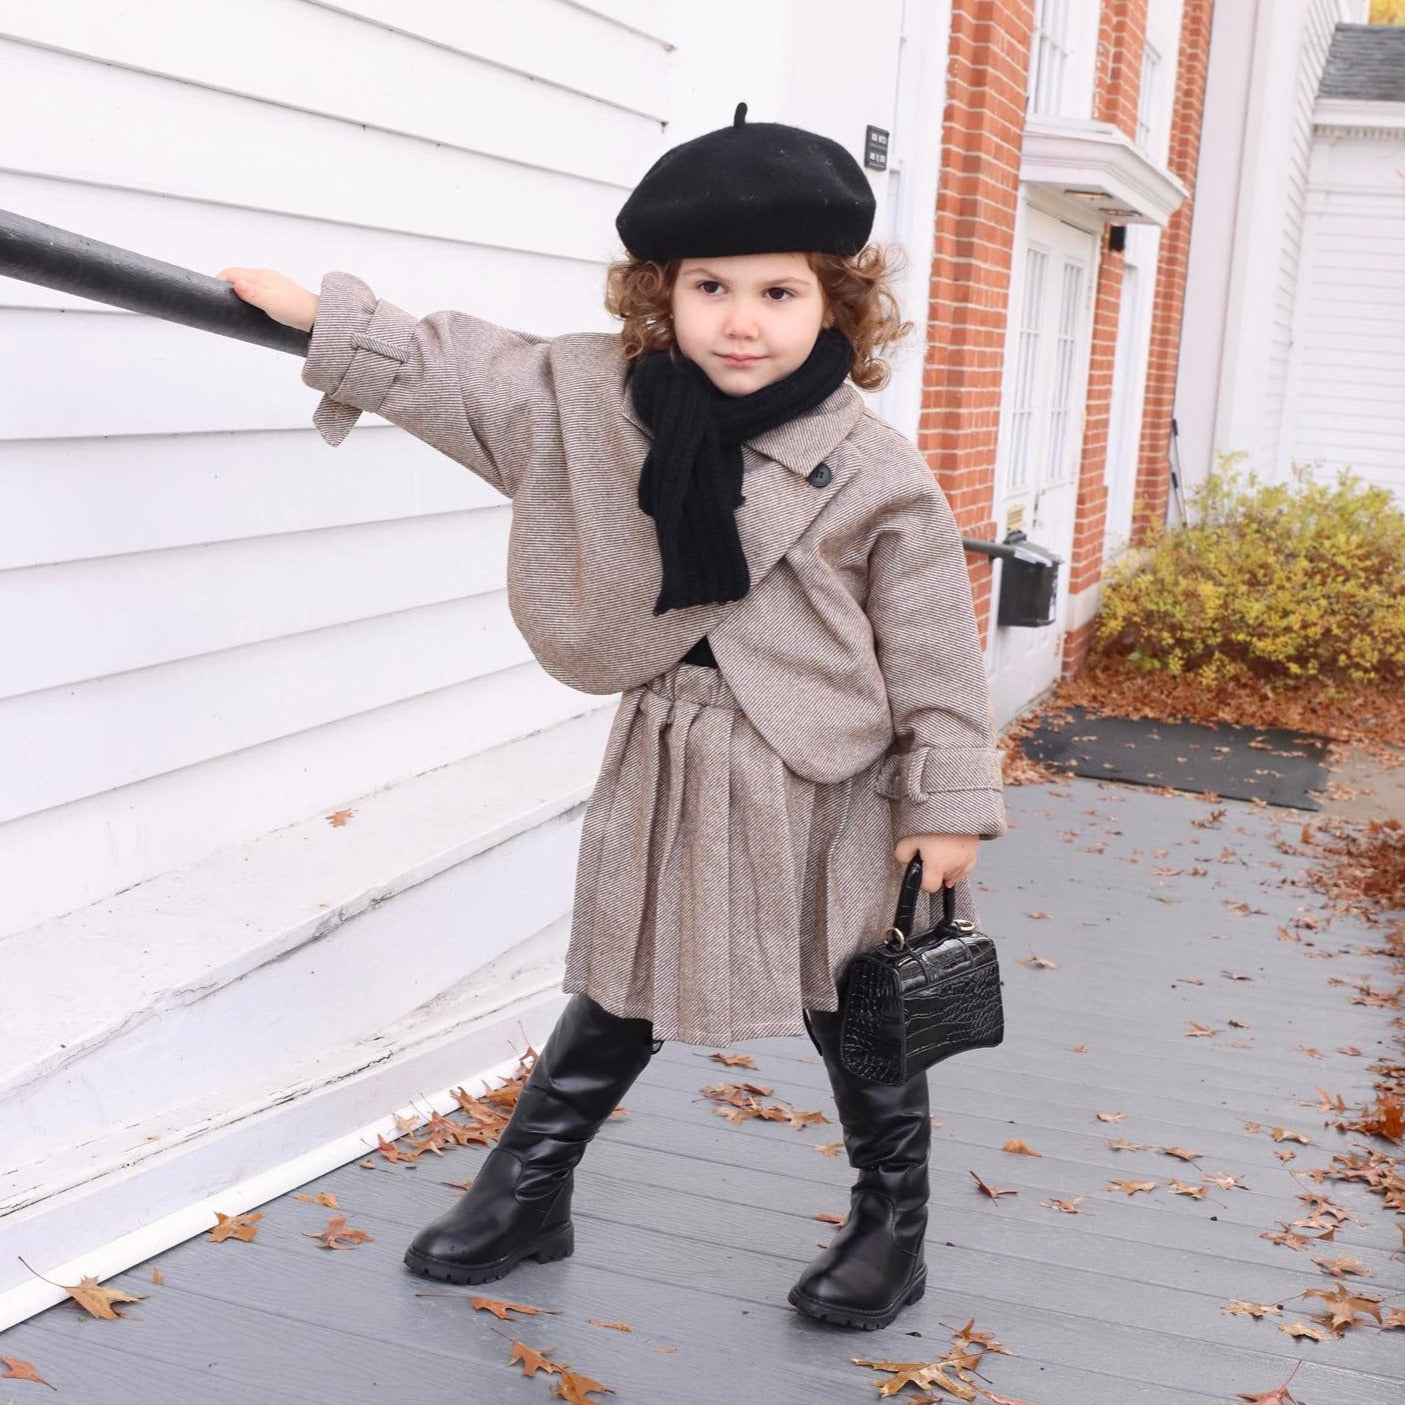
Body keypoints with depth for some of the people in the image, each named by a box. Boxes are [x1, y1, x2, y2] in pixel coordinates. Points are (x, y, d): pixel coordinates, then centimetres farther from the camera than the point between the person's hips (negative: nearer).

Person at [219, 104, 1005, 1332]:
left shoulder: (877, 478, -14)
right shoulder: (592, 398, -3)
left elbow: (934, 657, -9)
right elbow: (461, 370, 7)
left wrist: (949, 806, -7)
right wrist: (325, 318, 4)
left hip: (830, 788, -3)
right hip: (668, 769, 4)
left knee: (858, 1018, 12)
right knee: (619, 997, 18)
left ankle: (894, 1229, 33)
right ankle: (527, 1195, 35)